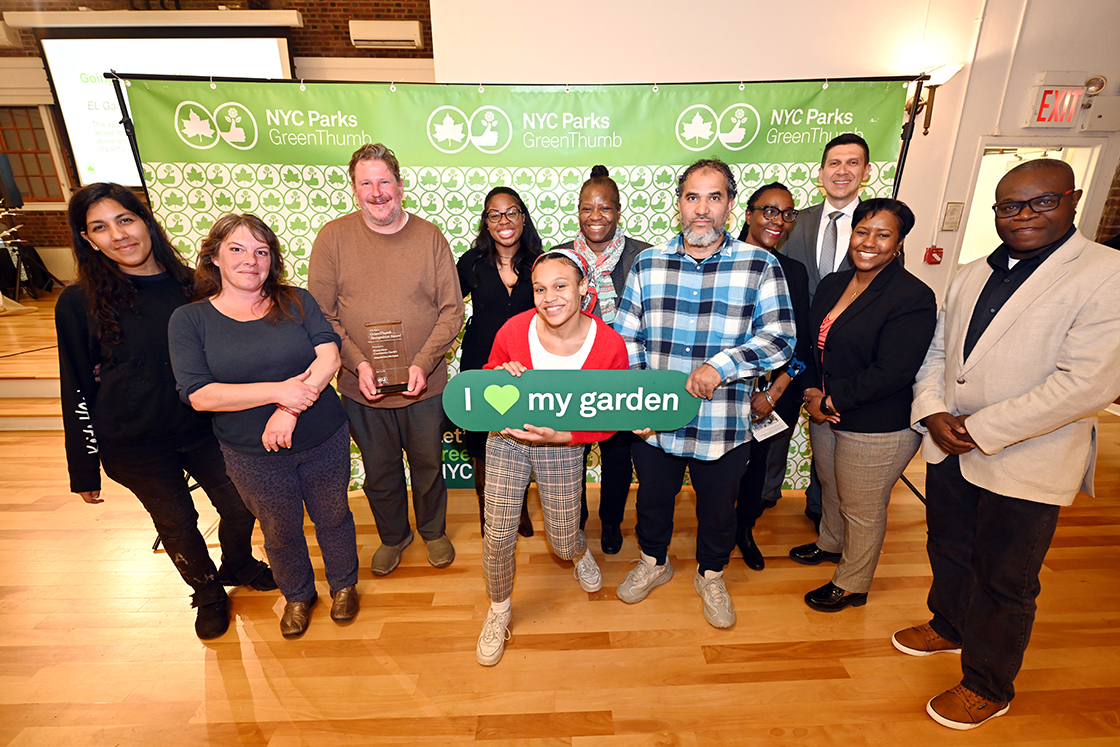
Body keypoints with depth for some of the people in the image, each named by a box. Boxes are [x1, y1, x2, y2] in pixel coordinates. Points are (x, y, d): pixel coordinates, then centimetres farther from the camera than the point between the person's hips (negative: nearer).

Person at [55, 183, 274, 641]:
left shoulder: (192, 285, -4)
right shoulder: (79, 303, -9)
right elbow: (78, 389, -4)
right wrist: (84, 468, -1)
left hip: (203, 428, 2)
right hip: (135, 446, -2)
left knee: (239, 504, 13)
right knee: (176, 523, 14)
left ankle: (237, 567, 46)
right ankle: (208, 593, 42)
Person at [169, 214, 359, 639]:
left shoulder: (297, 301, -3)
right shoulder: (189, 320, -4)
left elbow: (329, 355, -14)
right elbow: (200, 395, -14)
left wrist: (289, 411, -25)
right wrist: (279, 390, -24)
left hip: (324, 441, 1)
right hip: (254, 456, 0)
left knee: (333, 517, 19)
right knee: (280, 532, 20)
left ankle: (344, 584, 45)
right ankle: (298, 596, 48)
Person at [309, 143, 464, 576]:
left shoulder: (430, 237, -5)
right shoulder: (333, 238, -5)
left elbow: (452, 310, -7)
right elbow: (321, 314, -5)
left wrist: (423, 364, -17)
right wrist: (357, 363, -17)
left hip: (424, 386, 0)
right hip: (361, 389, 1)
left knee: (428, 464, 18)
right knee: (379, 471, 19)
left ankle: (433, 531, 45)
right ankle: (393, 536, 46)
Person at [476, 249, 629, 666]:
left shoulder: (609, 346, -20)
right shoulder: (513, 331, -20)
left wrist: (562, 435, -24)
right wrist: (499, 375, -25)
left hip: (564, 448, 0)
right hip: (507, 440, 1)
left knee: (563, 544, 12)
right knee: (498, 537, 2)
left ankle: (580, 550, 54)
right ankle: (498, 610, 34)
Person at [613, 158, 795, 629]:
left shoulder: (760, 266, -7)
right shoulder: (648, 263, 0)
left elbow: (779, 339, -12)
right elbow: (626, 337, 2)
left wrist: (720, 365, -27)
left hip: (723, 427, -1)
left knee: (718, 509, 20)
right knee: (653, 498, 23)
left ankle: (710, 577, 49)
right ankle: (653, 562, 52)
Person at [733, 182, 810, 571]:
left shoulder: (794, 272, 5)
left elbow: (801, 344, 2)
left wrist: (773, 393, -8)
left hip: (777, 395, 3)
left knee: (761, 467, 15)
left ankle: (745, 529, 42)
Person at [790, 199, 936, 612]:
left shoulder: (914, 298, -18)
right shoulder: (832, 284, 4)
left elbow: (891, 373, -23)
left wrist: (830, 398, -18)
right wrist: (812, 393, -7)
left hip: (878, 430, -7)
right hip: (826, 415, 7)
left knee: (862, 511, 10)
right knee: (831, 488, 27)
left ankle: (851, 585, 32)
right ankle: (830, 544, 53)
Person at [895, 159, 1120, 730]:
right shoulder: (972, 275, 9)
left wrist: (979, 431, -20)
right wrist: (932, 411, -8)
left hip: (1026, 466, -6)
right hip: (948, 450, 6)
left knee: (1004, 583, 12)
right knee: (947, 552, 24)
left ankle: (987, 687, 34)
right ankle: (948, 626, 50)